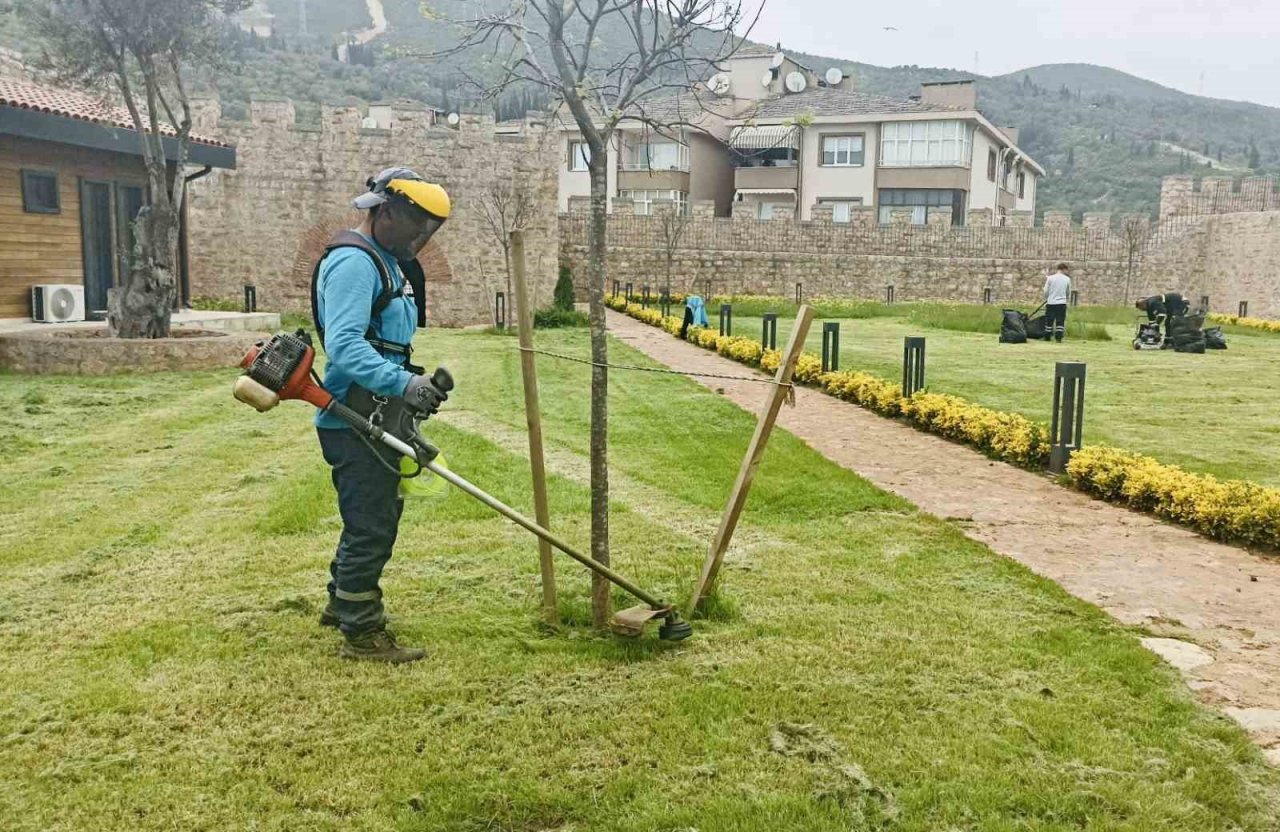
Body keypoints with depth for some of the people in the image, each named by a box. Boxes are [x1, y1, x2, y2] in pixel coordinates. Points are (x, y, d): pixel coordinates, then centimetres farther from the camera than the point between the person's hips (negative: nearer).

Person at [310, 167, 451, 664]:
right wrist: (403, 383, -39)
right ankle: (361, 633, 11)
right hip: (355, 422, -11)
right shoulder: (353, 262, -18)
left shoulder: (388, 261, 17)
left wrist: (416, 386, 15)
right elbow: (344, 345, -30)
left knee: (380, 515, 22)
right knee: (371, 525, -2)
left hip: (377, 419, 11)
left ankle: (343, 603, 39)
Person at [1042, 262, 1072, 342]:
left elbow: (1046, 291, 0)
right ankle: (1058, 337, -4)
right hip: (1062, 303, 0)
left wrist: (1046, 299, 17)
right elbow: (1068, 292, 11)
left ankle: (1047, 337, 12)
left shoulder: (1050, 278, -3)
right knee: (1060, 321, 2)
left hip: (1051, 303, 0)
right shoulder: (1067, 279, 1)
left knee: (1049, 321, 8)